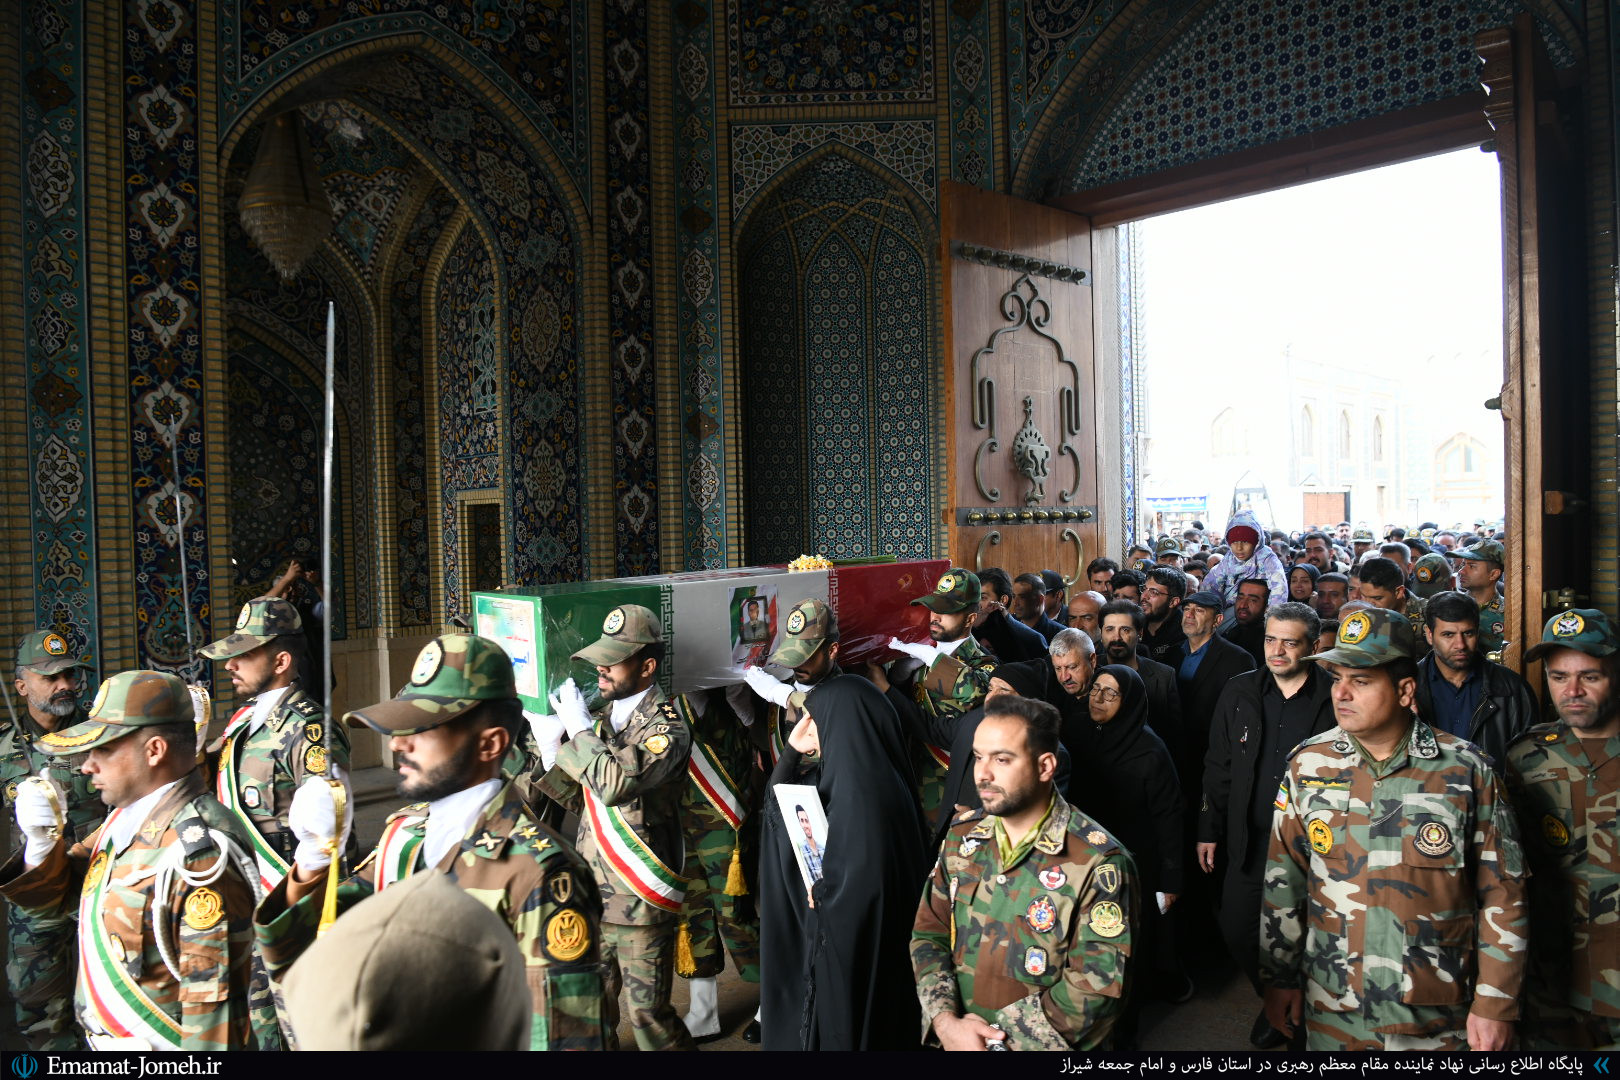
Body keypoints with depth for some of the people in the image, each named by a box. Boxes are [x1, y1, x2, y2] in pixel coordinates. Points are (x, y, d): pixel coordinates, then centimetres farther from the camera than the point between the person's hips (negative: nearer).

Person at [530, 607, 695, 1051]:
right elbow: (581, 799, 11)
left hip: (640, 899, -7)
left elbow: (615, 783, -30)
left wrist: (579, 727, -19)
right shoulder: (602, 715, 7)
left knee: (647, 1012, 3)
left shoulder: (666, 728, -15)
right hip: (594, 893, 7)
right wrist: (549, 746, -3)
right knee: (593, 1004, 20)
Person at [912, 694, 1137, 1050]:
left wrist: (996, 1034, -20)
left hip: (1045, 1045, -4)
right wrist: (946, 1022, -16)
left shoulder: (1099, 863, -19)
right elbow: (929, 933, -1)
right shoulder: (961, 837, -3)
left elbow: (1097, 988, -22)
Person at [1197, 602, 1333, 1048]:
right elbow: (1218, 766, 7)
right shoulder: (1239, 693, 3)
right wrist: (1209, 829, 7)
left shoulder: (1333, 700, -8)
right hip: (1250, 841, 3)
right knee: (1237, 931, 7)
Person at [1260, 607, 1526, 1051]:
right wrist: (1279, 979, 5)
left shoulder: (1467, 772, -9)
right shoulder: (1308, 765, -4)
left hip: (1438, 1020, -2)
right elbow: (1283, 882, 3)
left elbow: (1502, 896, -4)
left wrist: (1495, 1005, -4)